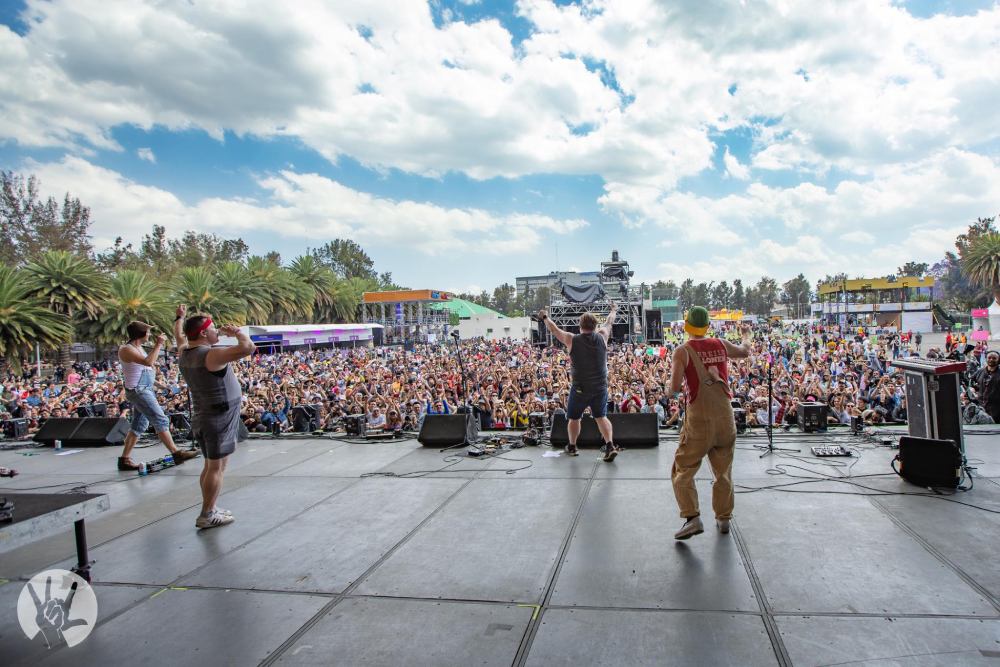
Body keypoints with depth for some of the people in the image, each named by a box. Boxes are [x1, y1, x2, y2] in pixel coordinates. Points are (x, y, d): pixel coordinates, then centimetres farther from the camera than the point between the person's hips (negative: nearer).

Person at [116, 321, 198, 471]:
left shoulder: (138, 347, 13)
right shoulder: (126, 349, -15)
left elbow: (150, 361, 30)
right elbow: (148, 362, -29)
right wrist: (158, 344, -23)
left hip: (145, 390, 10)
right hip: (138, 390, -10)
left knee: (139, 425, 13)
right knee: (161, 420, -11)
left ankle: (124, 459, 18)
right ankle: (176, 453, -9)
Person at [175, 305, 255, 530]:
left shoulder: (184, 352, 4)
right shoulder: (211, 355, -22)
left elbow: (179, 335, 28)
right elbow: (248, 347, -33)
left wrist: (179, 317, 45)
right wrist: (237, 331, -14)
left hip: (203, 419, 9)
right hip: (219, 420, -9)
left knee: (211, 466, 17)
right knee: (216, 468, -2)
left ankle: (210, 509, 25)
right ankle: (207, 516, 3)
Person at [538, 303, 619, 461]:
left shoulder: (572, 340, -10)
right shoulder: (602, 337, -4)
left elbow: (554, 329, 7)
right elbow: (609, 323, 17)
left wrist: (545, 317, 25)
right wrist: (614, 310, 37)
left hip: (580, 388, -2)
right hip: (600, 387, 2)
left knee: (573, 417, 15)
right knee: (601, 416, 9)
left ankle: (572, 447, 27)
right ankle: (610, 445, -5)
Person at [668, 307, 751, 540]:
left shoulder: (682, 351, -8)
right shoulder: (721, 345, 4)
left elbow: (674, 389, -16)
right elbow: (745, 352, 27)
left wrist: (673, 386, 8)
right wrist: (746, 335, 48)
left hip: (699, 420, -4)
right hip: (725, 417, 4)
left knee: (683, 471, 6)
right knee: (723, 471, 18)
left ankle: (692, 517, -6)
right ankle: (723, 518, 27)